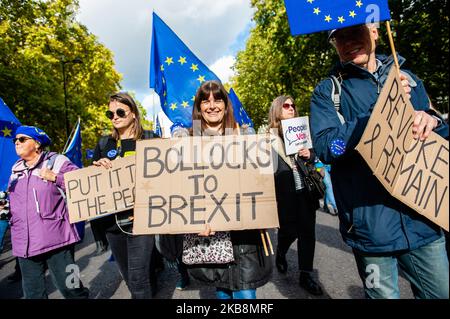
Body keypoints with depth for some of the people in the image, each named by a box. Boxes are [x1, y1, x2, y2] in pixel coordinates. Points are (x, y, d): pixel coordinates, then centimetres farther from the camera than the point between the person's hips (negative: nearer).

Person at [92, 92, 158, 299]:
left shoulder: (148, 139, -2)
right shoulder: (104, 144, 9)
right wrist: (98, 165, -8)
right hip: (112, 219, 5)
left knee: (137, 277, -4)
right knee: (128, 275, 18)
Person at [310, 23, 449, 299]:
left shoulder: (408, 79, 11)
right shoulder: (327, 90, -1)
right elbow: (326, 147, -16)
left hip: (423, 219, 4)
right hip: (370, 224, -3)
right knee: (384, 294, 11)